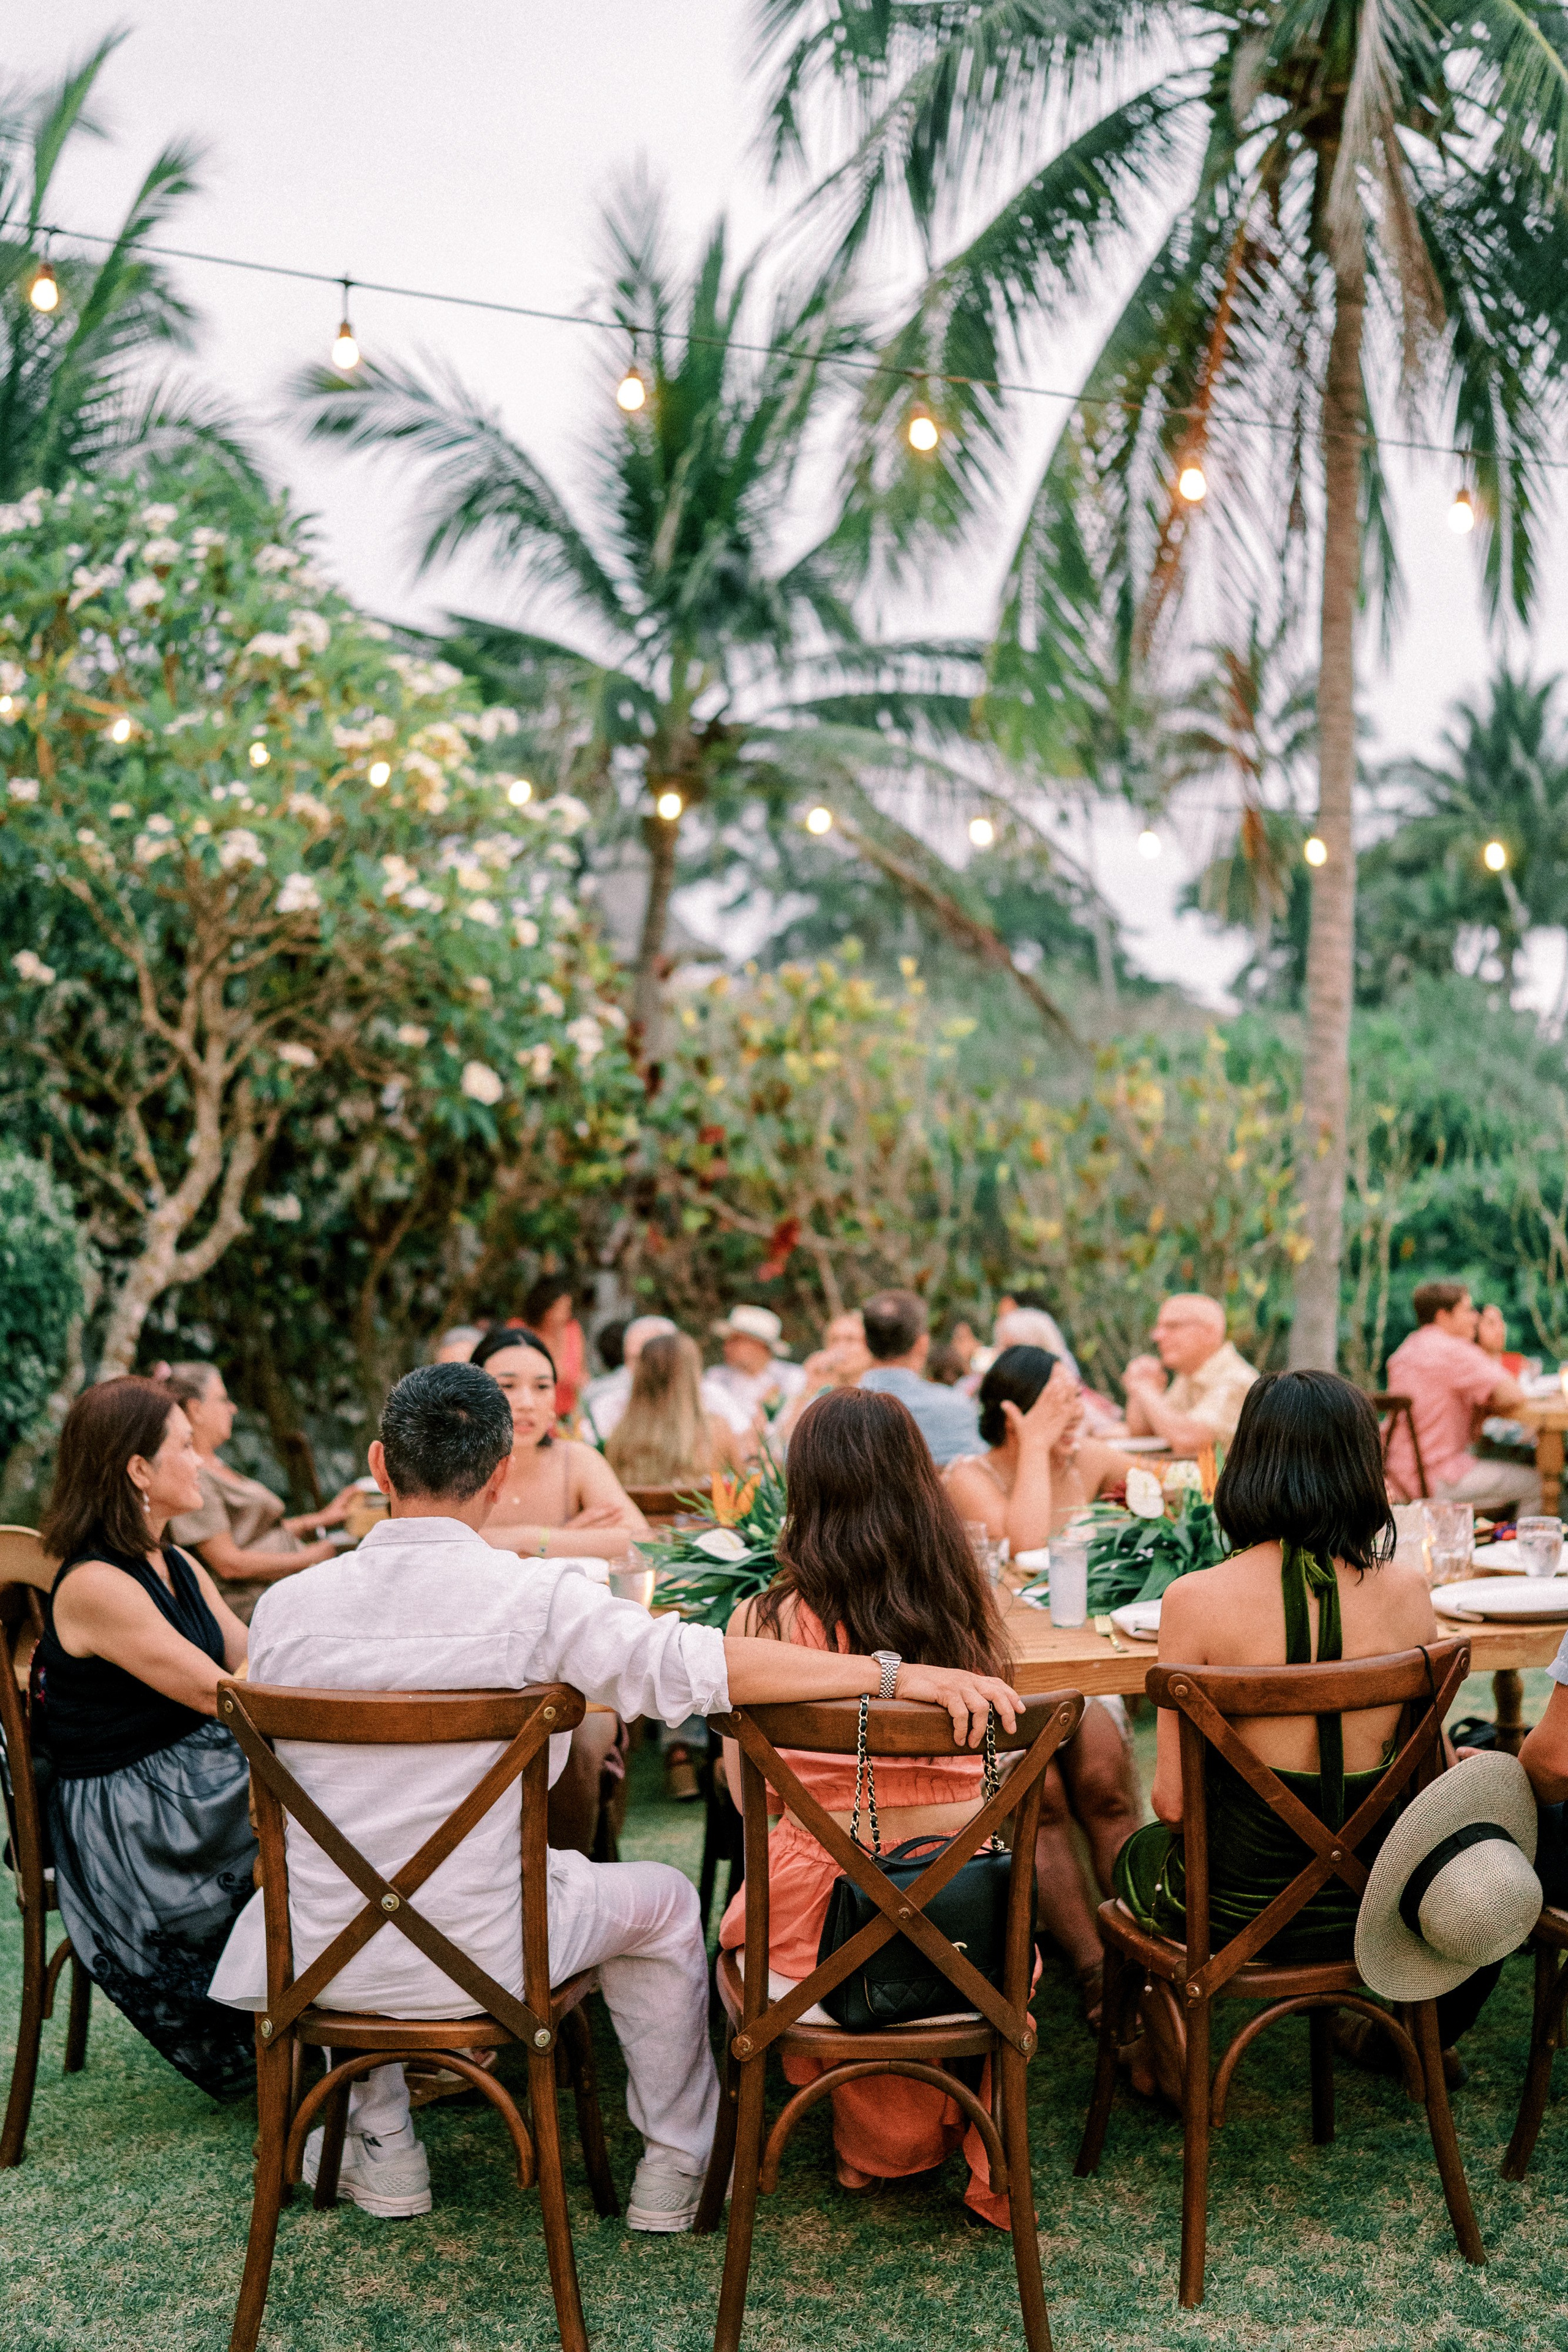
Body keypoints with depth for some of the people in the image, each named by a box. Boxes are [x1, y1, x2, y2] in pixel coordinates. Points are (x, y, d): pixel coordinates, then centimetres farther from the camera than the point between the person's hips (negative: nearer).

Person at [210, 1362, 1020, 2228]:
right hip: (479, 1958, -3)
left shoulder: (286, 1605, -8)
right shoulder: (537, 1600, -20)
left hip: (322, 1959, 3)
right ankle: (674, 2167, 34)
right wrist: (896, 1673, -26)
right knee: (662, 1900, 24)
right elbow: (703, 1664, -29)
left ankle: (381, 2149, 40)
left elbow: (279, 1787, 8)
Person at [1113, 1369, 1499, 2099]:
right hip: (1376, 1906, 2)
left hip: (1238, 1911, -2)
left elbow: (1174, 1801, -14)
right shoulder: (1406, 1587, -12)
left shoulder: (1195, 1601, -20)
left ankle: (1172, 2061, 44)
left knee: (1139, 1855, 33)